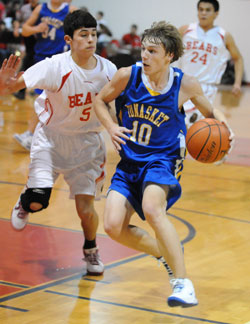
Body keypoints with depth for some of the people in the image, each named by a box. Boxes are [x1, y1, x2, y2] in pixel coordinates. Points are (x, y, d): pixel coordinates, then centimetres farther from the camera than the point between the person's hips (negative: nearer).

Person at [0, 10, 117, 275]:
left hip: (87, 141, 2)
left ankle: (91, 250, 30)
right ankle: (25, 203, 23)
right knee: (38, 200, -18)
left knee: (86, 208, -3)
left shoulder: (108, 71, -14)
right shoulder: (55, 67, -24)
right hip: (52, 137, -2)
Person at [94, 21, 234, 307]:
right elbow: (100, 101, 11)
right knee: (113, 226, -12)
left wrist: (221, 123, -10)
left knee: (152, 208, -34)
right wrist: (111, 127, -6)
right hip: (129, 162, 4)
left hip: (161, 160, -4)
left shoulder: (186, 85, -7)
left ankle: (182, 283, -31)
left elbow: (210, 111, 12)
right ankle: (165, 253, 16)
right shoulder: (127, 76, -6)